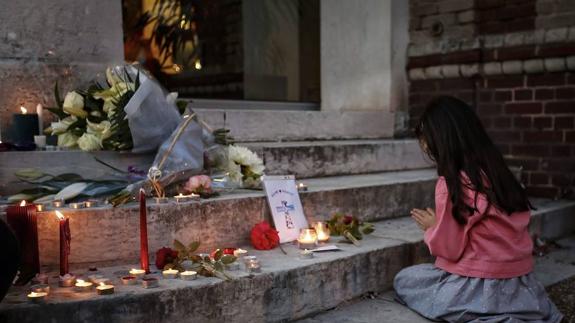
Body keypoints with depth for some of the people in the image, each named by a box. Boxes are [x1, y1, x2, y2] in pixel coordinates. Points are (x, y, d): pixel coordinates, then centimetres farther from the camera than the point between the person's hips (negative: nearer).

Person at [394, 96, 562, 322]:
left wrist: (432, 227, 6)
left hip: (481, 287, -7)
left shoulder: (451, 183, -17)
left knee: (403, 281, 13)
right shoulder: (496, 171, 4)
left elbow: (449, 249, -13)